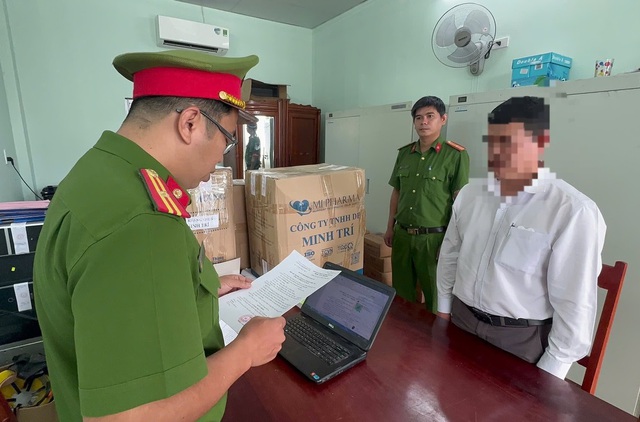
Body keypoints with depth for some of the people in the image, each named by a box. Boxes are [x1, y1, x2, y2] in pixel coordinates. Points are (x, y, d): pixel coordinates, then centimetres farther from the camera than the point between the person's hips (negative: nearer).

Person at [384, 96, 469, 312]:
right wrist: (390, 227, 12)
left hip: (434, 238, -5)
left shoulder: (455, 155, -8)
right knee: (401, 295, 18)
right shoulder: (404, 153, 8)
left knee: (436, 297, 10)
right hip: (402, 235, 5)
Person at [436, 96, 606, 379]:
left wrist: (546, 376, -11)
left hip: (521, 339, -4)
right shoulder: (470, 193, -2)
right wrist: (443, 311, 11)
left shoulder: (574, 211, -19)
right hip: (460, 320, 5)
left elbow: (575, 305, -16)